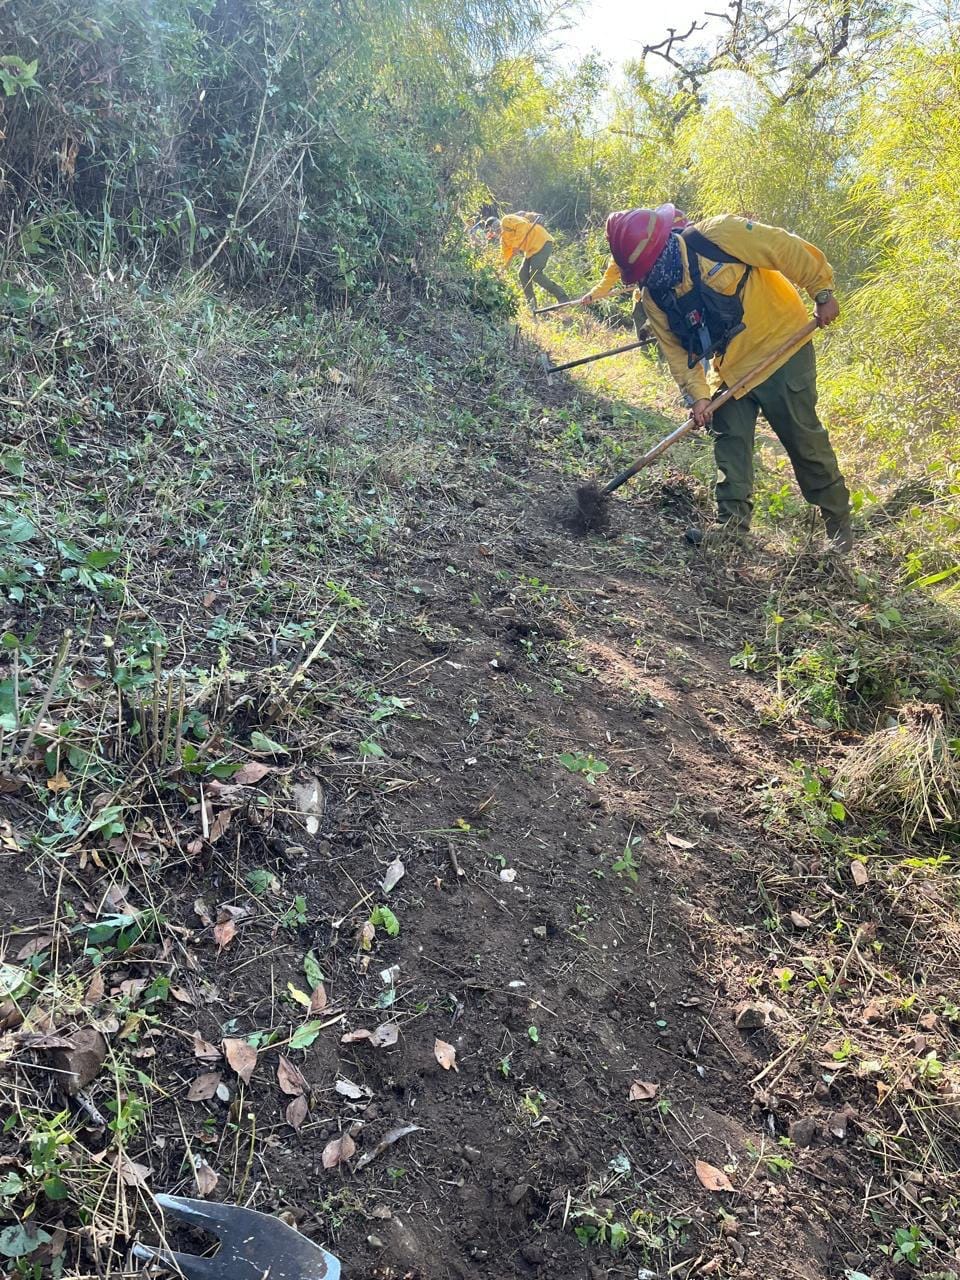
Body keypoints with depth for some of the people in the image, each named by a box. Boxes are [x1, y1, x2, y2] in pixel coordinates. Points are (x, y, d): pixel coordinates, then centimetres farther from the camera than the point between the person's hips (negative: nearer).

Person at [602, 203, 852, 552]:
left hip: (782, 348, -6)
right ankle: (732, 523, 12)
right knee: (730, 444, 3)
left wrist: (822, 293, -11)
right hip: (732, 369, 6)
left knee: (805, 439, -2)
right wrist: (698, 395, -13)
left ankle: (838, 521, 11)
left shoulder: (717, 235, -22)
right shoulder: (654, 298, -4)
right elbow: (677, 351, -1)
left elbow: (789, 250, -16)